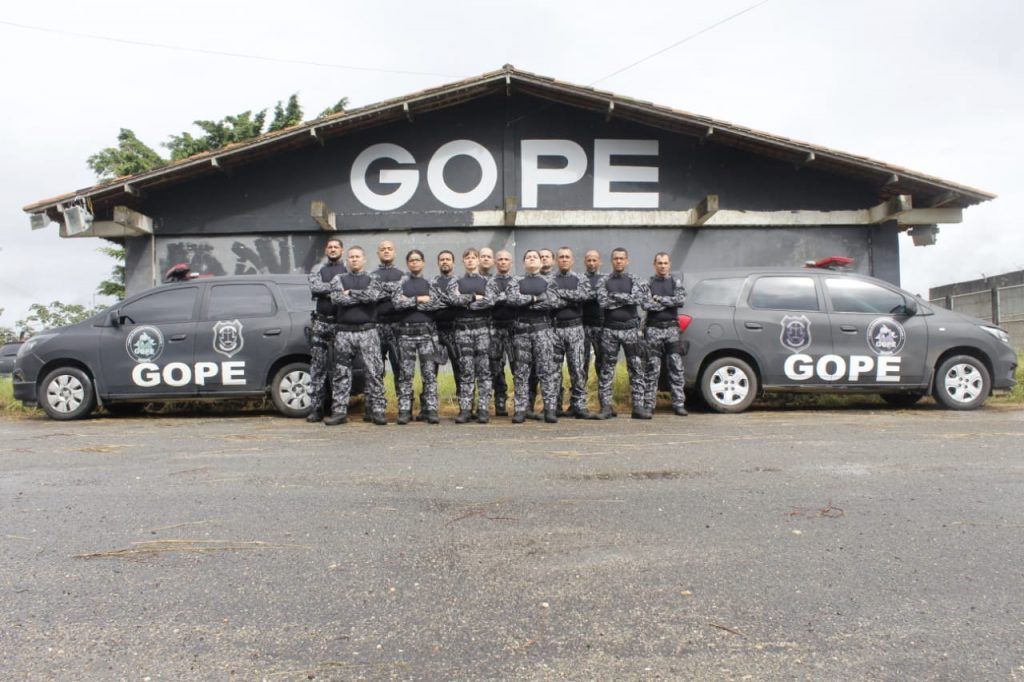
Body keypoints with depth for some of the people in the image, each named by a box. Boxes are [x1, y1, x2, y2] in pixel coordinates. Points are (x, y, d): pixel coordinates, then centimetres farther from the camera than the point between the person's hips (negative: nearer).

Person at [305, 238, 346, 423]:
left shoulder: (349, 270, 7)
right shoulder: (318, 269, 13)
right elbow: (315, 287, -6)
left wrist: (327, 291, -13)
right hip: (321, 322, 2)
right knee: (317, 365, 2)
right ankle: (316, 407, 6)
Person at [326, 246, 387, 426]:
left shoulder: (373, 280, 10)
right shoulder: (338, 279, 11)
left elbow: (373, 295, -12)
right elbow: (337, 298, -9)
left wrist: (350, 293, -5)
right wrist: (363, 296, -5)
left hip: (367, 331, -1)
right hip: (344, 332, 1)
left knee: (375, 372, -4)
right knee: (341, 373, 5)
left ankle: (377, 410, 2)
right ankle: (340, 412, 11)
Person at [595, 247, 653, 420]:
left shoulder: (635, 280, 6)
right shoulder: (603, 281, 5)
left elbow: (638, 299, -11)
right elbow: (603, 302, -10)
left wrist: (615, 296, -11)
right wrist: (627, 299, -8)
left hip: (631, 329, 0)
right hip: (609, 329, 0)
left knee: (637, 368, 1)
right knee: (607, 369, 2)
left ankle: (638, 406, 6)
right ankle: (606, 406, 7)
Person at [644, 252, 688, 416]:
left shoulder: (676, 282, 11)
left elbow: (681, 300, -6)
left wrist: (659, 299, -9)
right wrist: (670, 302, -9)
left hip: (672, 329, 2)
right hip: (653, 329, -2)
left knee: (676, 368, 1)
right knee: (652, 369, 0)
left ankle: (679, 404, 6)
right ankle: (649, 405, 5)